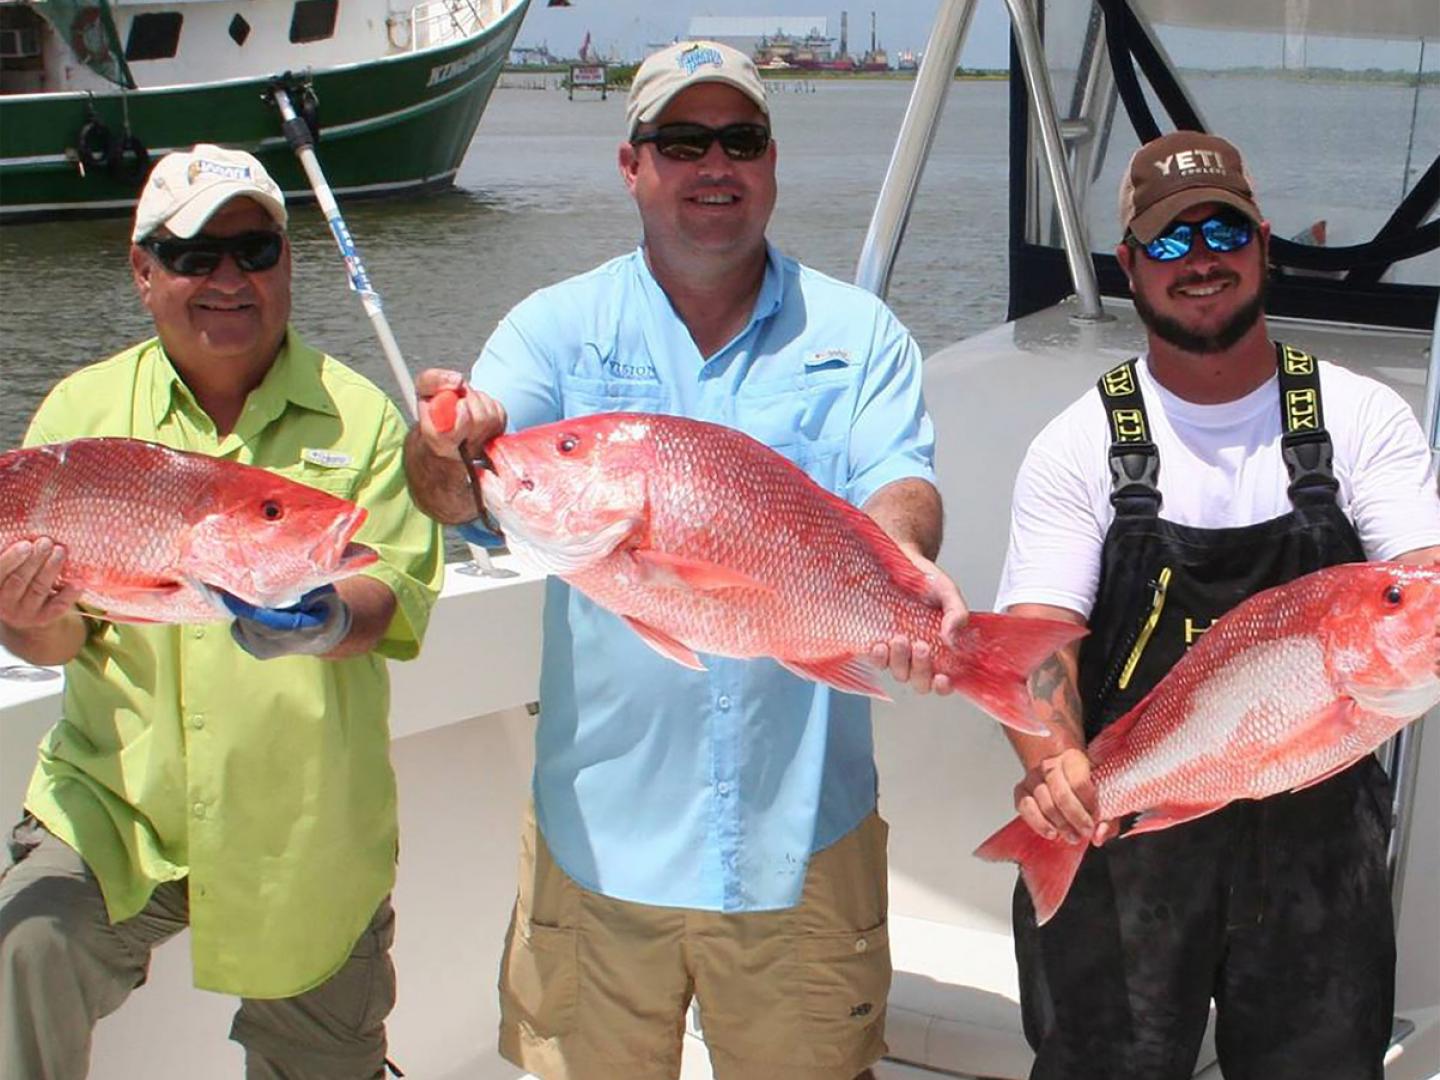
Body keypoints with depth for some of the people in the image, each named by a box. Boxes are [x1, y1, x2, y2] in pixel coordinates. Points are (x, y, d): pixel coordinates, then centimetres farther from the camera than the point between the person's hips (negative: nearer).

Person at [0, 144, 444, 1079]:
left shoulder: (357, 415, -1)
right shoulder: (82, 410, 3)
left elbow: (400, 597, -8)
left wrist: (325, 622, -31)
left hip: (308, 836, 0)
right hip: (117, 803, 0)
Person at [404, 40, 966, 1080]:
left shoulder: (857, 332, 4)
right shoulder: (561, 326, 2)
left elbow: (899, 483, -10)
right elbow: (462, 487, -12)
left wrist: (904, 561, -34)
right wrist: (448, 447, -37)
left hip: (801, 829, 1)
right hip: (600, 829, 0)